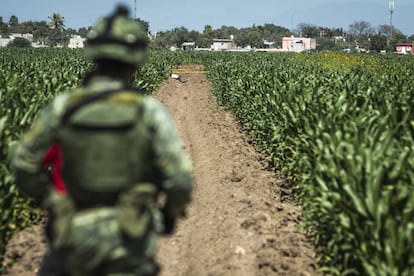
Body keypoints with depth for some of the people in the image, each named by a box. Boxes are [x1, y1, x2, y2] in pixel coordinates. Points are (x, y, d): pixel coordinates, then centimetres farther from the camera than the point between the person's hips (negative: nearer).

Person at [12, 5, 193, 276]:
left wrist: (51, 203, 17)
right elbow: (180, 179, -11)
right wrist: (172, 212, 10)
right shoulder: (150, 112, -11)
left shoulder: (62, 107, -5)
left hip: (73, 235, 2)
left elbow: (24, 164, 3)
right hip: (131, 238, -1)